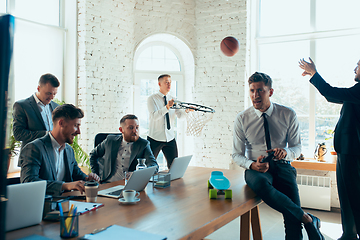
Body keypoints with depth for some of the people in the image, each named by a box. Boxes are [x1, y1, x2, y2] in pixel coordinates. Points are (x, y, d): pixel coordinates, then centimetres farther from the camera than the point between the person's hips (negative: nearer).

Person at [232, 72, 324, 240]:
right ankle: (307, 219, -23)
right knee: (260, 183, -37)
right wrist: (252, 165, -20)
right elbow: (237, 154, 2)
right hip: (256, 169, 0)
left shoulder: (288, 115, 0)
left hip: (282, 166, 1)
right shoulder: (242, 119, -2)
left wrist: (286, 152, -18)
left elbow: (297, 147, 8)